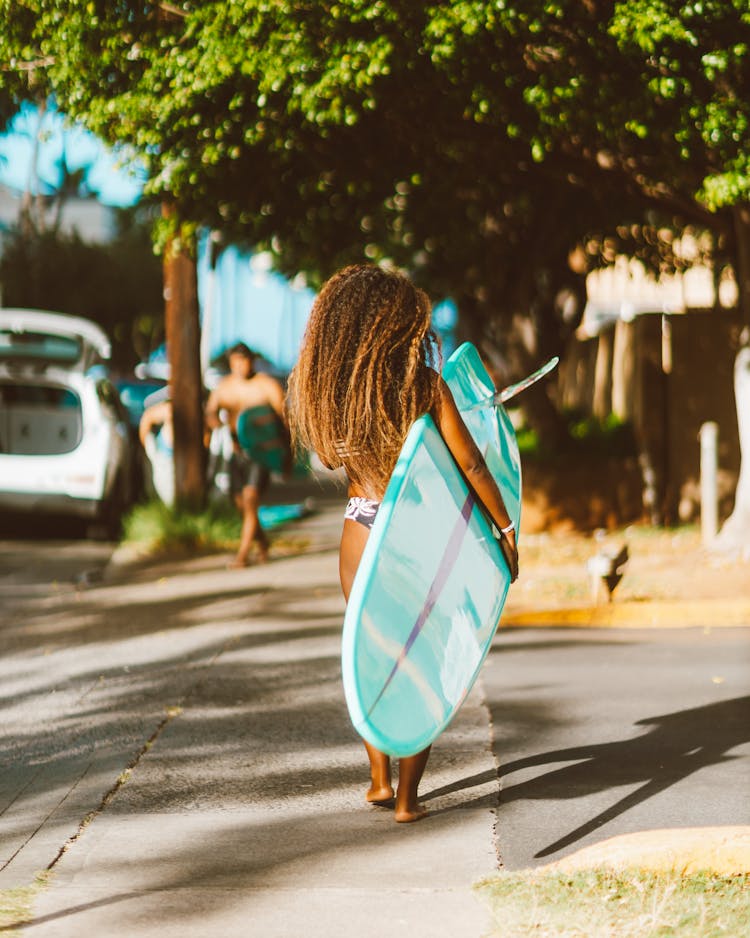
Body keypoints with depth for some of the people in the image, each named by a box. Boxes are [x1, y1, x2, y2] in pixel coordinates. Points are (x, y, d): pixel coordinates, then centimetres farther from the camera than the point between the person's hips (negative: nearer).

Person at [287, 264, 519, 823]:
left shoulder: (323, 386, -6)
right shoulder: (425, 385, -12)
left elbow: (333, 456, 6)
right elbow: (471, 466, -9)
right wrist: (507, 528, 1)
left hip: (362, 529, 2)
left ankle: (380, 780, 26)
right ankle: (408, 796, 10)